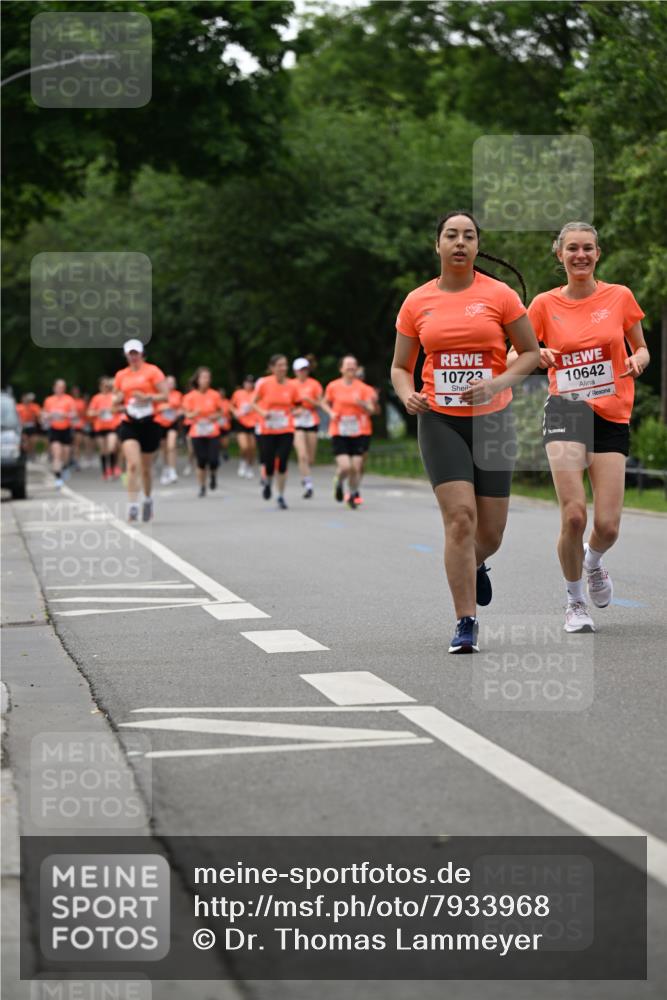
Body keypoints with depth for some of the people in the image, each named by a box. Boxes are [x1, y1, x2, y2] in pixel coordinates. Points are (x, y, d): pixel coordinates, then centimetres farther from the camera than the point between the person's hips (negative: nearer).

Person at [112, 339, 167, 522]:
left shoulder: (152, 371, -1)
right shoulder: (121, 375, 10)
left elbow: (164, 396, -5)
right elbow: (115, 401, 18)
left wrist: (146, 397, -19)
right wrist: (118, 399, -5)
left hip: (149, 423, -1)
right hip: (129, 424, 1)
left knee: (146, 468, 9)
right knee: (132, 464, -17)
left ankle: (148, 499, 34)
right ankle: (132, 506, -18)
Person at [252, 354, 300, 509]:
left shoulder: (291, 385, -1)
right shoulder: (264, 383, -6)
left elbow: (296, 406, 12)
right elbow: (254, 403, 4)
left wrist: (295, 411, -11)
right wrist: (262, 412, -14)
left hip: (286, 430, 1)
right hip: (267, 430, -1)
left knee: (282, 463, -9)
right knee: (269, 464, -1)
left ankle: (281, 496, 5)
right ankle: (267, 482, 35)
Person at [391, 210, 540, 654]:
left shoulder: (499, 295, -2)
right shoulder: (417, 302, 3)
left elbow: (531, 353, 3)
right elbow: (401, 367, 12)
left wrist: (498, 384, -14)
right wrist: (407, 394, -10)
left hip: (492, 419, 0)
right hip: (440, 420, 0)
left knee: (490, 532, 5)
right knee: (460, 516, -16)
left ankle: (475, 566, 43)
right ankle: (466, 623, -10)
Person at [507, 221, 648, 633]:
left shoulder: (620, 297, 5)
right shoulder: (545, 304, 4)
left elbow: (641, 348, 15)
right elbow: (513, 357, 8)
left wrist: (638, 361, -8)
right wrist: (535, 357, -14)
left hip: (612, 418, 1)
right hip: (566, 412, -1)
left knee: (607, 526, -6)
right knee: (574, 515, -16)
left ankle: (593, 561, 32)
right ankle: (575, 600, 8)